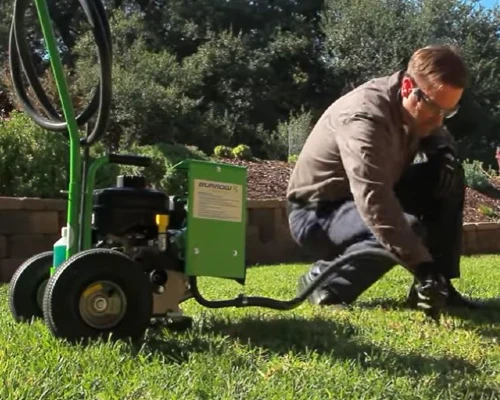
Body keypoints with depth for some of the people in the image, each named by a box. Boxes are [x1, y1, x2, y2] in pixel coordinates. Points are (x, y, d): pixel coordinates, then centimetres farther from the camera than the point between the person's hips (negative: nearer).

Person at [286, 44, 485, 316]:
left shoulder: (418, 106, -6)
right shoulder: (364, 117, -32)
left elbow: (437, 136, 18)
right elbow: (374, 203, -44)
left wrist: (445, 152, -8)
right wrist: (423, 266, -49)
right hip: (317, 213, -8)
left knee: (447, 176, -9)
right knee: (405, 229, -33)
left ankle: (436, 286, -6)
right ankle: (324, 281, -10)